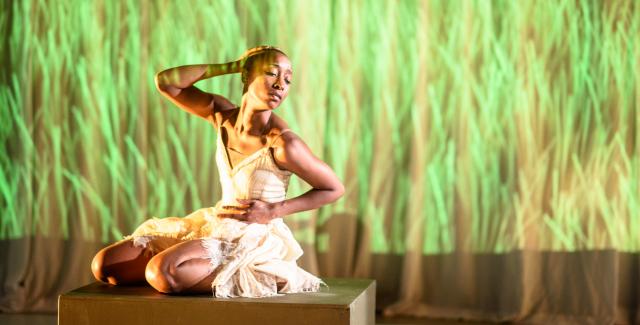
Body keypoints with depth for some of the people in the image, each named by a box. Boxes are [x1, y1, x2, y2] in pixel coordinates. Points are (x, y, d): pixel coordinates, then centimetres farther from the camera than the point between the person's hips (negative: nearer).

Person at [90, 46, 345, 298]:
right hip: (213, 224, 7)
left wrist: (275, 211, -15)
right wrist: (230, 67, -6)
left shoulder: (283, 143, -19)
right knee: (104, 265, 0)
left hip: (255, 237, -6)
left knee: (163, 274, -32)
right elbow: (165, 82, -1)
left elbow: (335, 188, -9)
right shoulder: (224, 115, -2)